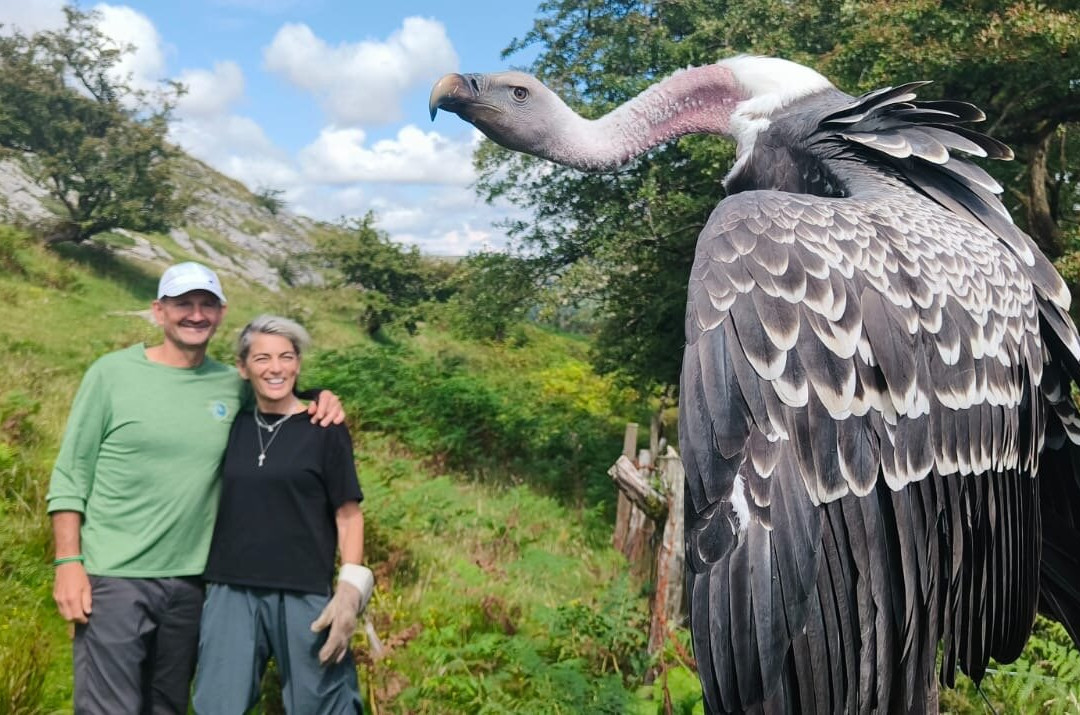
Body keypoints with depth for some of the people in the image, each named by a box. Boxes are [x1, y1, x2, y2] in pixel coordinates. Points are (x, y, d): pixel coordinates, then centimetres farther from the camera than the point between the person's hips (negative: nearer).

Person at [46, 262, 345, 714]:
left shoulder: (234, 387, 3)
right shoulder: (112, 373, -4)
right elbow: (71, 476, -3)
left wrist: (321, 404, -4)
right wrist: (68, 562, -10)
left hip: (191, 580, 4)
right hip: (115, 576, -3)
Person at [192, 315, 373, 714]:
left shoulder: (324, 430, -2)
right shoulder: (232, 427, 7)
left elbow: (348, 514, -2)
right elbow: (219, 506, 16)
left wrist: (351, 589, -11)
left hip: (303, 595, -3)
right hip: (230, 593, 3)